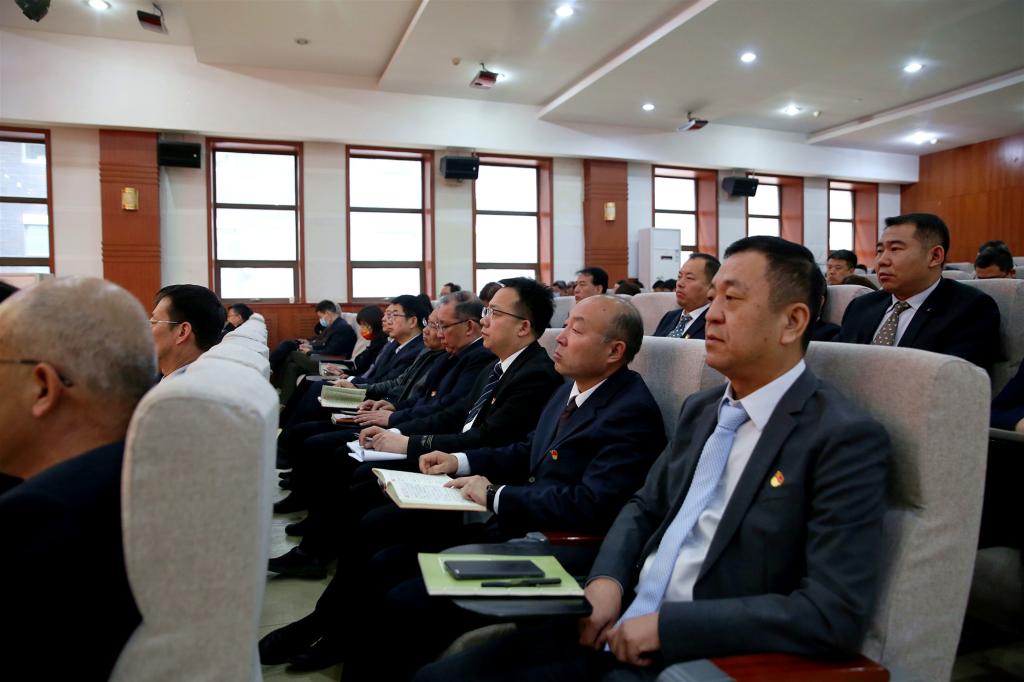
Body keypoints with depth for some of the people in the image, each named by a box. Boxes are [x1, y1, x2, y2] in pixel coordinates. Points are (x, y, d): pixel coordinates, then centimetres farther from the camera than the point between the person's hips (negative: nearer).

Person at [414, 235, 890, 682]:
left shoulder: (847, 439, -13)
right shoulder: (700, 409, 11)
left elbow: (836, 613, -20)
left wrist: (667, 624, -19)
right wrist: (606, 579, -2)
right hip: (616, 625, 7)